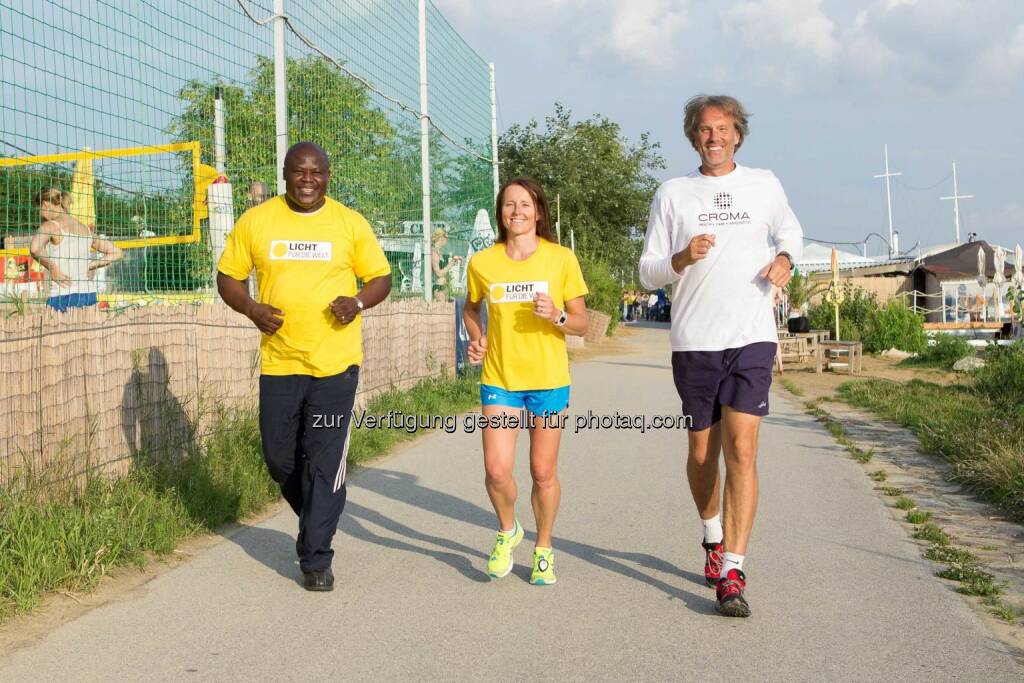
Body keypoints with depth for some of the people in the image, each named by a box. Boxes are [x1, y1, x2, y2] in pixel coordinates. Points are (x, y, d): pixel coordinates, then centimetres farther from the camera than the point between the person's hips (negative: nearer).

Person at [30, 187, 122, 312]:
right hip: (89, 295, 6)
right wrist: (90, 266, 13)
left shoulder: (51, 225, -2)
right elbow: (116, 253, 19)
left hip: (64, 296, -6)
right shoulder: (86, 229, 15)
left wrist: (52, 269, -10)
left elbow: (34, 248, -23)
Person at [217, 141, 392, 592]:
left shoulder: (350, 223, 2)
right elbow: (227, 277, 9)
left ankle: (316, 559, 11)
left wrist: (359, 302, -14)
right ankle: (317, 520, 40)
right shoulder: (255, 221, 4)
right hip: (278, 363, 2)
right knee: (280, 459, 11)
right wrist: (251, 309, -10)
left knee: (325, 464, -2)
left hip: (335, 364, -2)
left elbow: (381, 278, 8)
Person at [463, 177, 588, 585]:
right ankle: (507, 531, 23)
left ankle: (543, 549, 29)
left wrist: (557, 316, -20)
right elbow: (471, 308, 19)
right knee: (496, 471, -9)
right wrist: (476, 338, 0)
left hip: (548, 381, -1)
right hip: (499, 379, 1)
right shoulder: (482, 263, 0)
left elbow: (582, 323, 1)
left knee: (543, 473, 6)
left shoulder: (561, 259, -5)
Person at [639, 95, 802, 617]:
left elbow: (790, 230, 28)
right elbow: (648, 271, 5)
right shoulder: (672, 194, 5)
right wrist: (683, 258, -16)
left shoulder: (764, 185, 9)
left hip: (752, 338, 0)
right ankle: (713, 535, 38)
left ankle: (732, 573, -10)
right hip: (694, 341, 1)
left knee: (741, 451, -12)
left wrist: (785, 258, 4)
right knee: (702, 451, 11)